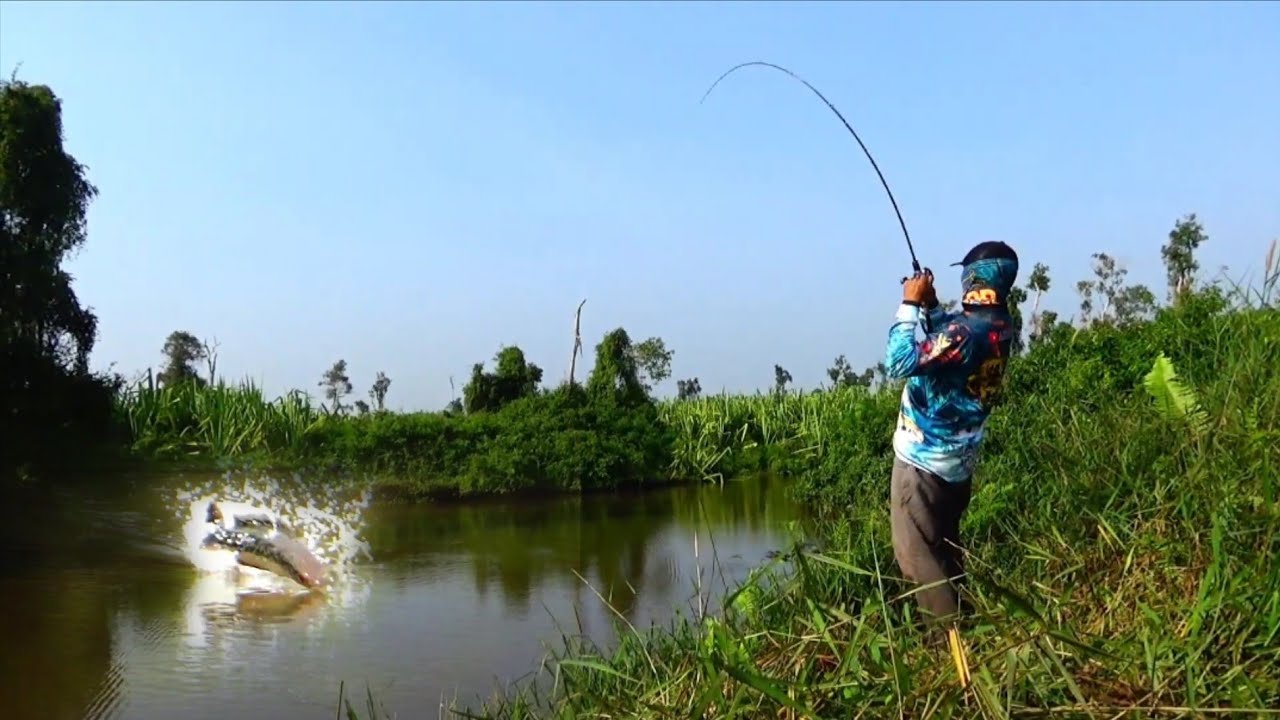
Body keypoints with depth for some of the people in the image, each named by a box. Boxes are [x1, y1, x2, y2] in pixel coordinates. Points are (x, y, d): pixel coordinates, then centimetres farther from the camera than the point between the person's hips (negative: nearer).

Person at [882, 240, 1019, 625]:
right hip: (958, 460, 9)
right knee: (944, 547, 23)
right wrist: (931, 305, 8)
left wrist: (910, 304, -22)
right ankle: (959, 617, 32)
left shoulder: (967, 329, -26)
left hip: (923, 460, -9)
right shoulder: (1000, 326, 2)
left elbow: (899, 362, -30)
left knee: (916, 554, 2)